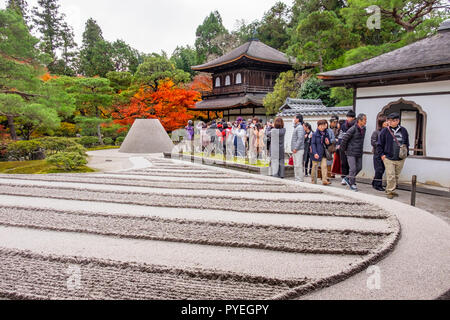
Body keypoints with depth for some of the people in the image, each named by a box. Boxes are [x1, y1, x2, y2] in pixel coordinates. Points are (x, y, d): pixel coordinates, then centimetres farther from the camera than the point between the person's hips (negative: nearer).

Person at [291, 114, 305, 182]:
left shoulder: (300, 127, -12)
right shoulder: (296, 127, 19)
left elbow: (300, 139, -20)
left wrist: (295, 148, -21)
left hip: (298, 150, -10)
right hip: (295, 150, 10)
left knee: (298, 165, -9)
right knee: (296, 165, 12)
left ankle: (300, 180, -5)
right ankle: (297, 179, 18)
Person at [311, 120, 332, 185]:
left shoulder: (326, 134, 7)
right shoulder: (315, 134, -7)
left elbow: (329, 143, 18)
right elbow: (313, 144, -11)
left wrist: (328, 143, -8)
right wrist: (315, 153, -20)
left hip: (323, 153, 4)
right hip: (316, 154, -4)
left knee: (324, 166, -6)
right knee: (315, 167, 5)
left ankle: (324, 180, -6)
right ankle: (313, 181, 16)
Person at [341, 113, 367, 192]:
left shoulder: (364, 129, 8)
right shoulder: (353, 129, -16)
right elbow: (344, 139, -14)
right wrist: (344, 149, -5)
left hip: (359, 153, 7)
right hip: (351, 153, -7)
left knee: (359, 168, 9)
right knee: (353, 168, -5)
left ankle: (347, 178, 26)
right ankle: (352, 184, 10)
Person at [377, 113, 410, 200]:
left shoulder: (403, 131, 5)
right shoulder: (385, 131, -4)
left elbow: (407, 143, 16)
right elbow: (379, 144, 1)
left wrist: (406, 153, 9)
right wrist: (381, 154, -4)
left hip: (400, 159, 4)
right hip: (389, 158, -3)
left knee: (396, 176, 13)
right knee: (391, 176, -6)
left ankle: (392, 190, 28)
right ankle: (390, 191, 6)